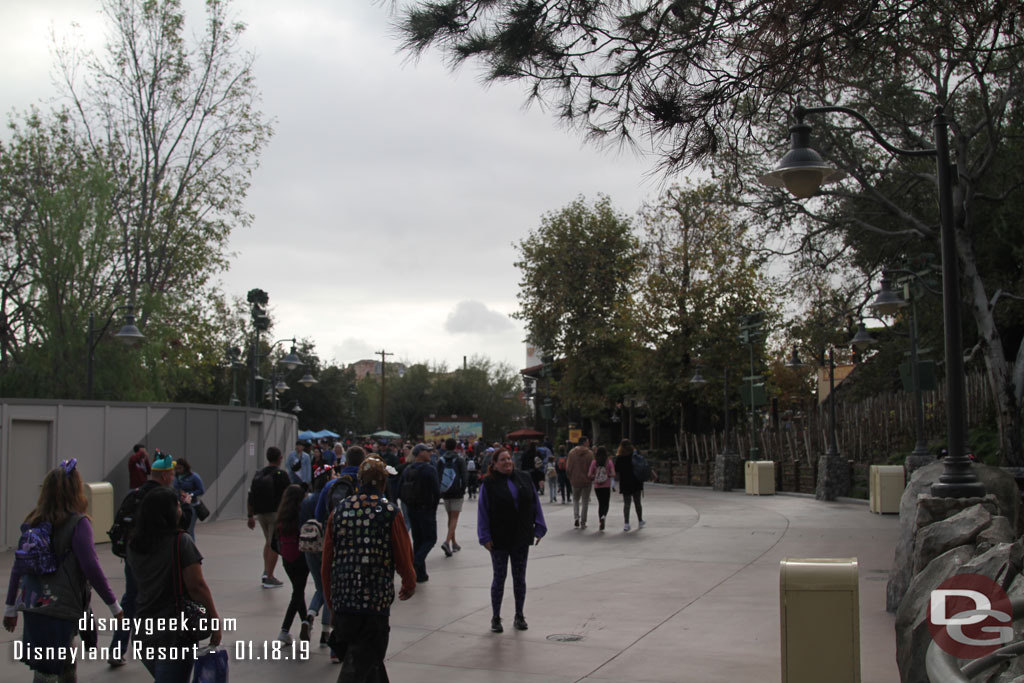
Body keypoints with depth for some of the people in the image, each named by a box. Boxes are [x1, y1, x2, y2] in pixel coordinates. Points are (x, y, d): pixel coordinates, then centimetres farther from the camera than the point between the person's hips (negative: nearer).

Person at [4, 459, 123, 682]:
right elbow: (91, 568, -13)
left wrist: (10, 608, 18)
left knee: (66, 664, 23)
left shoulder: (33, 522, 6)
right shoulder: (78, 523, -12)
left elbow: (18, 567, 9)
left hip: (32, 605, 6)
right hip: (60, 608, -6)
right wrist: (114, 605, -3)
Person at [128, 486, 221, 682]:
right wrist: (215, 621, -8)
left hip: (143, 631, 7)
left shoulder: (134, 546, 4)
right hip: (175, 631, -7)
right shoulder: (181, 542, -15)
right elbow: (197, 586, -16)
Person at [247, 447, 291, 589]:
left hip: (261, 514, 6)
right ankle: (269, 578, 2)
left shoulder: (258, 474, 6)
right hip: (276, 513, -6)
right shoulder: (281, 475, -10)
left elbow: (250, 498, 7)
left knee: (268, 542, 23)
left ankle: (266, 572, 18)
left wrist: (250, 516, 13)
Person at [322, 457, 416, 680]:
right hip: (376, 601, -5)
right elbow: (404, 559, -3)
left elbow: (326, 563, 9)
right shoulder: (390, 513, -7)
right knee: (358, 667, -2)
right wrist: (409, 585, 18)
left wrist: (331, 600, 21)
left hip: (342, 601, 5)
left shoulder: (339, 511, 5)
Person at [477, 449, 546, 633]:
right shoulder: (489, 484, -6)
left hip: (521, 538, 3)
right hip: (499, 540, -3)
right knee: (499, 578, 6)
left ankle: (519, 616, 22)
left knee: (520, 578, 10)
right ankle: (495, 618, 17)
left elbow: (535, 504, 7)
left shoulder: (524, 479, 3)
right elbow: (483, 511, -6)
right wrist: (485, 537, -11)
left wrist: (539, 528, 2)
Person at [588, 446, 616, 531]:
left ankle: (601, 524, 9)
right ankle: (603, 516, -22)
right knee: (606, 504, 8)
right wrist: (608, 475, 7)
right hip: (607, 486, -1)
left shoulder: (594, 462, -3)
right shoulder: (609, 462, -6)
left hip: (597, 486, 1)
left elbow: (589, 475, -6)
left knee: (600, 504, 13)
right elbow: (613, 474, -13)